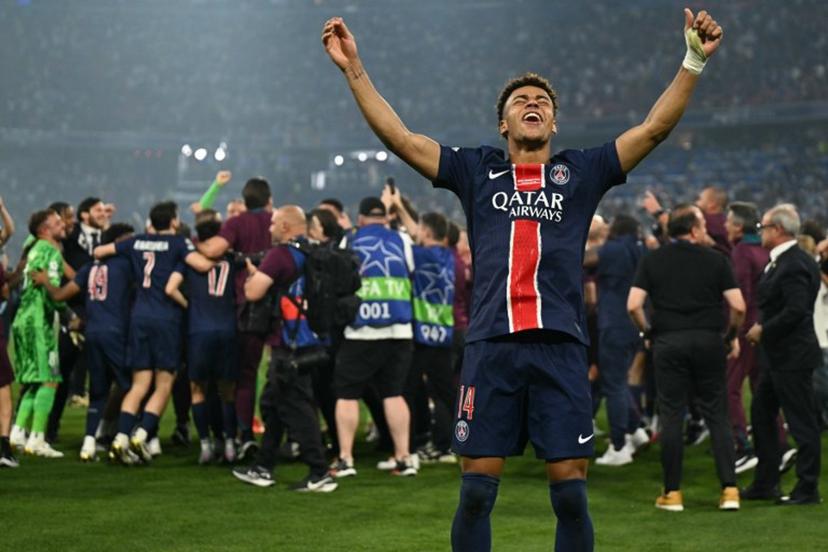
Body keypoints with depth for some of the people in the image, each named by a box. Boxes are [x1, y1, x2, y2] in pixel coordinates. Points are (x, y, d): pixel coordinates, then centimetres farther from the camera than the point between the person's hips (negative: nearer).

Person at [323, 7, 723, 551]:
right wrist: (355, 70, 5)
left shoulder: (582, 171, 14)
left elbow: (654, 127, 7)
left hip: (561, 348, 0)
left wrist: (694, 61, -2)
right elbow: (400, 137, 10)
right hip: (491, 347, 0)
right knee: (476, 493, 0)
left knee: (570, 495, -1)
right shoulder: (476, 170, 15)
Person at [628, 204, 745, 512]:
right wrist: (731, 336, 12)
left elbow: (633, 305, -7)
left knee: (671, 416, 4)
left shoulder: (652, 261, 3)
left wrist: (647, 332, 10)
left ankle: (672, 493, 5)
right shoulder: (715, 260, 1)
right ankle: (729, 489, 0)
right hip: (708, 341, 0)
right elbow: (738, 306, -5)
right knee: (716, 415, 6)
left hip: (668, 343, 0)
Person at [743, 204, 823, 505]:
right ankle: (765, 483, 24)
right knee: (761, 413, 17)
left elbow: (796, 311, -27)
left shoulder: (794, 265, -21)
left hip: (792, 357, -11)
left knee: (802, 423, -2)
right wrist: (762, 328, 9)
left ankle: (808, 489, 4)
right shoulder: (780, 261, 11)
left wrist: (764, 330, -17)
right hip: (776, 356, 11)